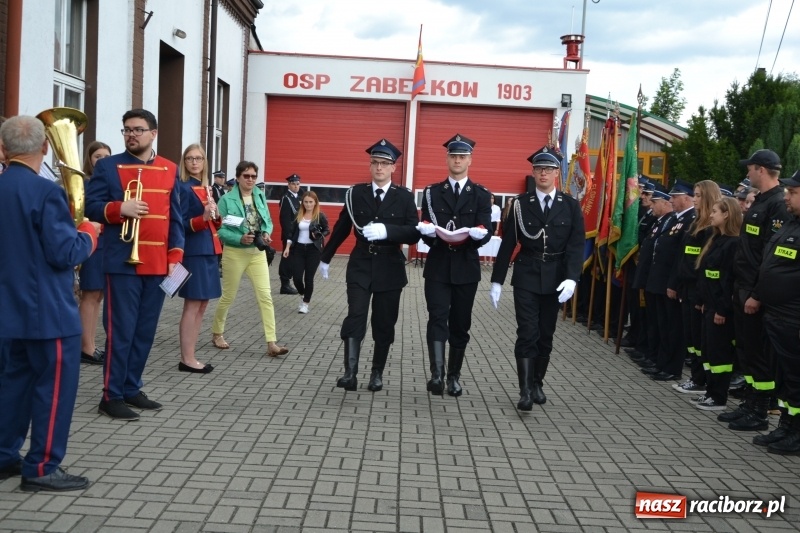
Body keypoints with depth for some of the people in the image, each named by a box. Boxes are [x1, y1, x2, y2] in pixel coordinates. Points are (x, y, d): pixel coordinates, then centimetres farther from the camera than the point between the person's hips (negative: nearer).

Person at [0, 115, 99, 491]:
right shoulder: (45, 192, -19)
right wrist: (88, 233, -4)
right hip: (48, 309, -8)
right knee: (55, 383, 1)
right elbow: (65, 254, -20)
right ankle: (41, 468, 6)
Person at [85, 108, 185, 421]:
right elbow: (90, 206, -2)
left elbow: (175, 217, 10)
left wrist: (175, 256, 1)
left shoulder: (170, 170, 10)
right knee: (120, 331, -3)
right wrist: (119, 209, -20)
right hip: (123, 263, -4)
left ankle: (131, 389, 22)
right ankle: (112, 396, 6)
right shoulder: (107, 166, 1)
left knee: (145, 331, 10)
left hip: (159, 265, 4)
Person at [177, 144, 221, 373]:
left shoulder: (205, 188, 15)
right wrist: (203, 218, -28)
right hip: (194, 252, -9)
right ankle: (187, 359, 1)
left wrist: (215, 216, -4)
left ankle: (191, 356, 16)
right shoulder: (184, 188, -9)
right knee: (192, 305, -5)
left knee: (202, 305, 10)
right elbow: (179, 224, -14)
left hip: (208, 251, 9)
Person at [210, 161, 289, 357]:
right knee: (228, 296, 10)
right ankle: (217, 334, 32)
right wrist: (240, 239, -25)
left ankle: (271, 344, -7)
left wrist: (267, 234, -9)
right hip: (235, 253, -4)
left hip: (257, 253, 4)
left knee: (265, 295, -6)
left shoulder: (260, 196, 4)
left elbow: (268, 221, 12)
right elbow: (220, 229, -12)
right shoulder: (227, 199, -10)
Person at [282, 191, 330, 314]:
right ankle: (302, 295, 29)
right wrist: (287, 247, 1)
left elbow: (327, 230, 5)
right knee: (297, 277, -2)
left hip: (313, 249, -2)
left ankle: (305, 303, 16)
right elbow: (292, 232, 7)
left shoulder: (320, 216, -4)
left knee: (309, 277, 1)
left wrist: (320, 236, -16)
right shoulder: (298, 215, 4)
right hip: (298, 248, 2)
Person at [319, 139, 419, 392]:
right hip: (360, 266, 0)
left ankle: (377, 373, 20)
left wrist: (386, 230, -26)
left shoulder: (404, 197, -2)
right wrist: (325, 258, 16)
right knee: (355, 317, -12)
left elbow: (413, 233, -10)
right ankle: (350, 373, -15)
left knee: (384, 323, 7)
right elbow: (342, 227, 11)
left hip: (390, 269, 0)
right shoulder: (356, 193, 3)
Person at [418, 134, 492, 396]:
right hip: (438, 267, -1)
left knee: (460, 324, 8)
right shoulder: (432, 192, 6)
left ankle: (454, 376, 20)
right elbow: (426, 232, 1)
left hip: (466, 268, 1)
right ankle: (437, 374, -21)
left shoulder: (481, 195, 5)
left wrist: (478, 234, -27)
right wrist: (428, 232, -22)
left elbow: (485, 233, -4)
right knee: (437, 319, -13)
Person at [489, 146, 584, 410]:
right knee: (527, 334, -7)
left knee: (546, 335, 10)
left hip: (555, 278, 1)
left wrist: (571, 278, -18)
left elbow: (576, 245, -4)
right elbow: (508, 243, 1)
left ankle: (537, 384, 24)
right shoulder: (521, 203, 0)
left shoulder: (571, 205, 2)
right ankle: (526, 390, -5)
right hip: (526, 276, -1)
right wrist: (497, 280, -1)